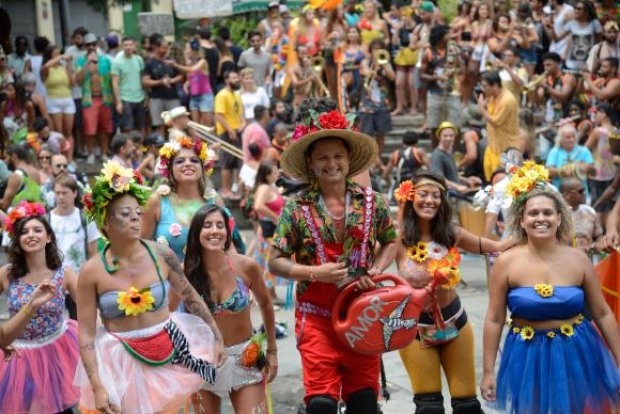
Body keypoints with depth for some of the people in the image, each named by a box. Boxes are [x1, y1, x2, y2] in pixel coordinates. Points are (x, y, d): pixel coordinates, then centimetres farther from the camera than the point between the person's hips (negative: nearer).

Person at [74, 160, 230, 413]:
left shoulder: (161, 255, -6)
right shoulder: (92, 272, -11)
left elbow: (191, 297, 7)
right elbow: (86, 335, -11)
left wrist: (217, 338, 6)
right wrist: (97, 388, -17)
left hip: (169, 356, 2)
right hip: (122, 364, -2)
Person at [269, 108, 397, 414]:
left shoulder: (372, 202, 3)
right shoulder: (297, 208, -4)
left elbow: (390, 242, 17)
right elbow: (275, 262, -3)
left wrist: (377, 270, -2)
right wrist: (315, 273, -17)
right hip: (317, 318, -3)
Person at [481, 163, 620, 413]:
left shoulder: (578, 260, -4)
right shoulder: (506, 263, -9)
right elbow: (494, 320, -4)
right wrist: (488, 372, -4)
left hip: (578, 354, 1)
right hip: (529, 356, -1)